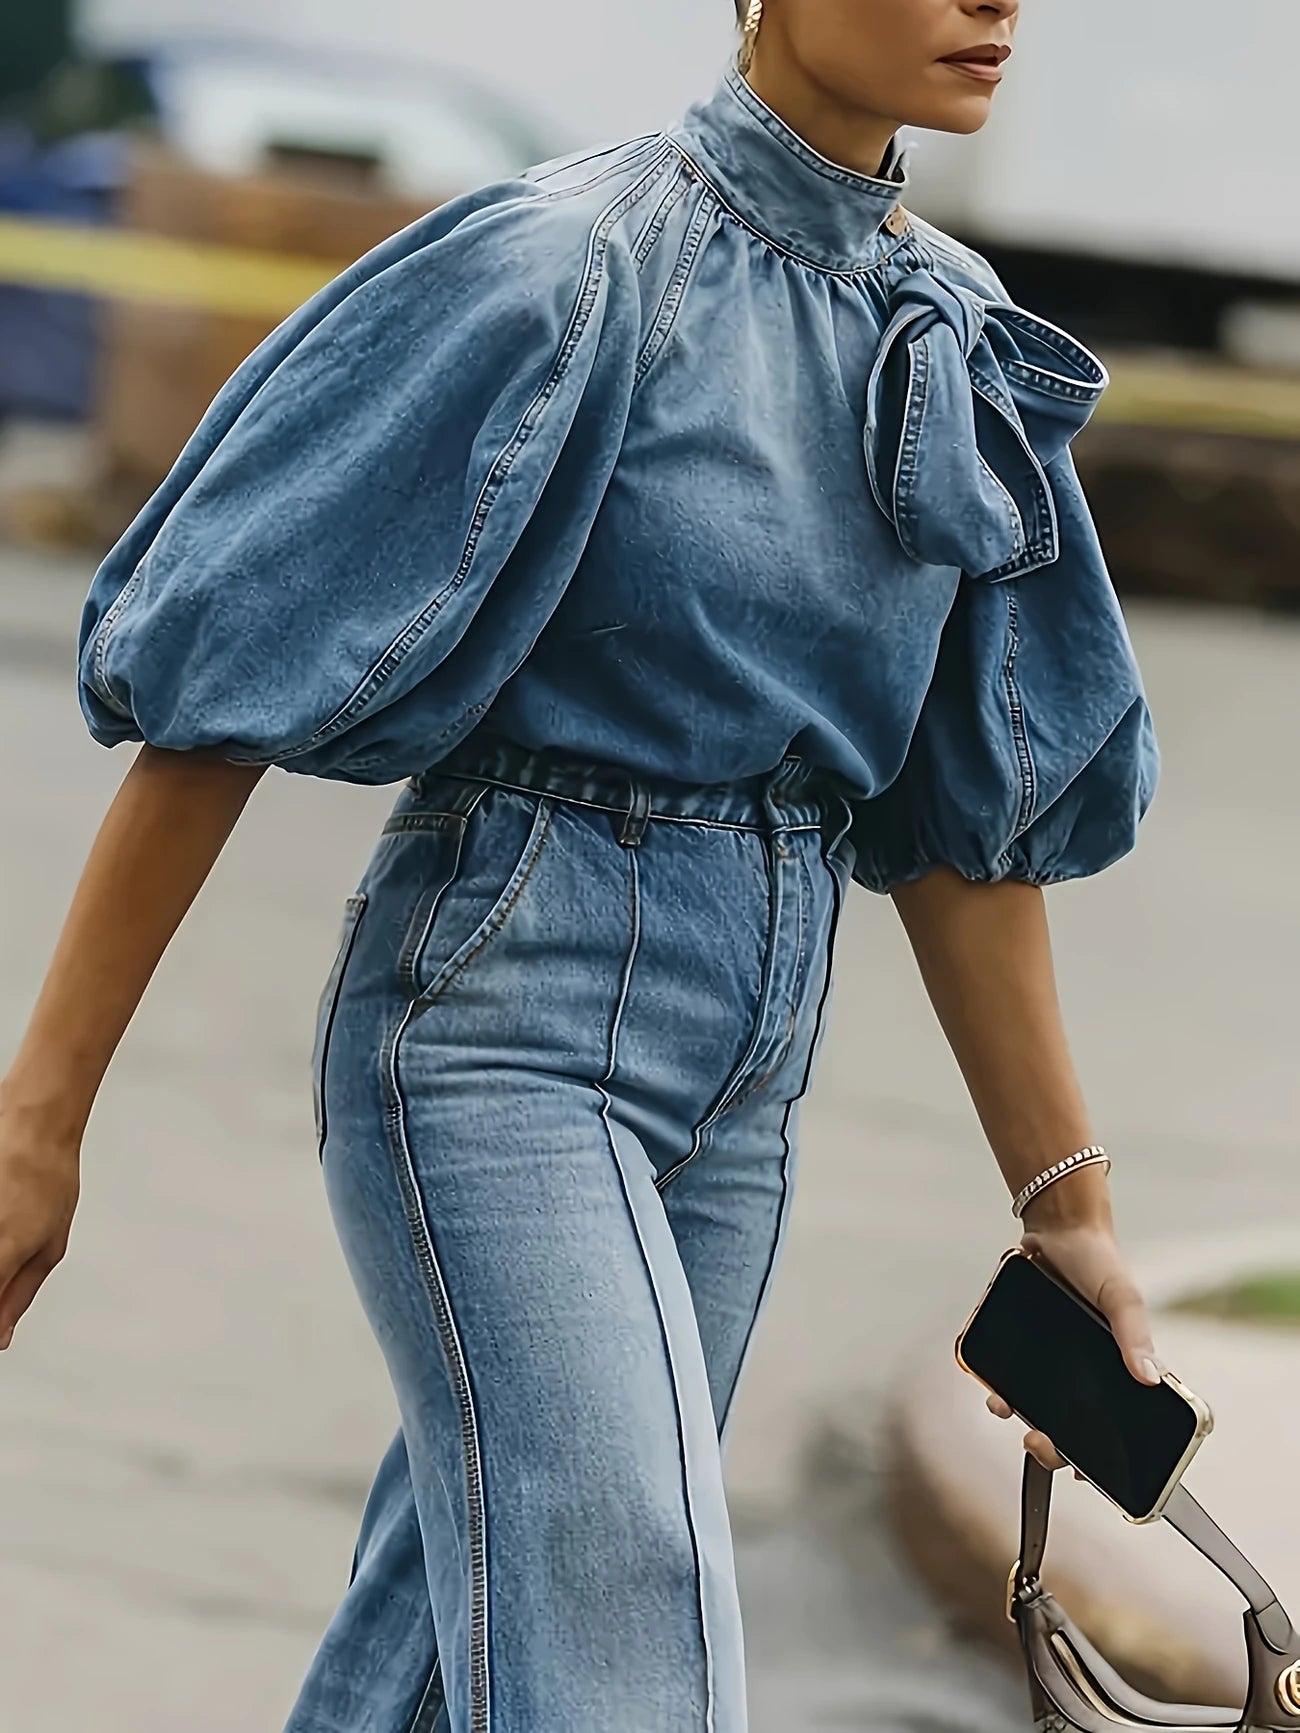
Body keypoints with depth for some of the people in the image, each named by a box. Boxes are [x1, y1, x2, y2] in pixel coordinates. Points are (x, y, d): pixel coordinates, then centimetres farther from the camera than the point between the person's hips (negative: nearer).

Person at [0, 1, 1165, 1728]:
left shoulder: (961, 340, 8)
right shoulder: (573, 265, -13)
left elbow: (965, 809, 15)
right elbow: (217, 683, -11)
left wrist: (1069, 1201, 16)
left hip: (735, 1070, 7)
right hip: (498, 1018, -7)